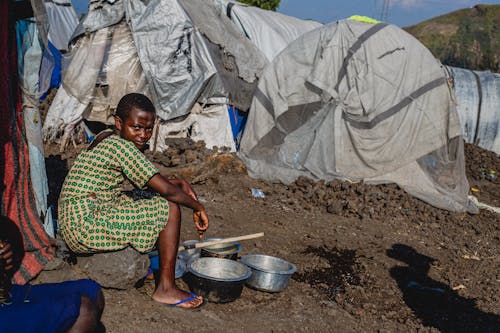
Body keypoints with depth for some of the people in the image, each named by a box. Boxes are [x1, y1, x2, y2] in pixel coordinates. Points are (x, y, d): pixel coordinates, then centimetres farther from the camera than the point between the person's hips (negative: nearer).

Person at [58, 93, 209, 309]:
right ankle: (165, 288, -5)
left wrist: (178, 183, 8)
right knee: (169, 207, -10)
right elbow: (166, 190, -19)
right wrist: (197, 206, -3)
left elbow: (148, 179, 22)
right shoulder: (122, 147, -15)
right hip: (86, 228, -10)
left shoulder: (105, 139, 14)